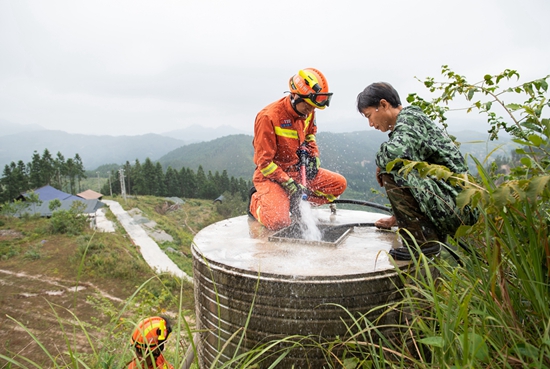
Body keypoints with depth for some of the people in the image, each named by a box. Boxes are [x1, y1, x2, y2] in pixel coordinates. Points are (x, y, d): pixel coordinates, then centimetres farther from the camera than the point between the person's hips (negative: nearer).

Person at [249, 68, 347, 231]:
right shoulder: (269, 116, -22)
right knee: (278, 221, -27)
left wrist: (314, 156, 2)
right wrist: (290, 184, -24)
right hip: (272, 175, -7)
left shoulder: (307, 112, 0)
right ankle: (257, 201, 5)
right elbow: (264, 162, -20)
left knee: (339, 183, -5)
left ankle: (295, 203, 1)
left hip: (299, 170, 7)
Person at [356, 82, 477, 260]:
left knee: (391, 173, -21)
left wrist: (380, 165, -11)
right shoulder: (411, 119, 18)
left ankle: (424, 240, -12)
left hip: (455, 204, -10)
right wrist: (396, 217, 27)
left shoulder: (408, 119, -12)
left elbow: (395, 152, -36)